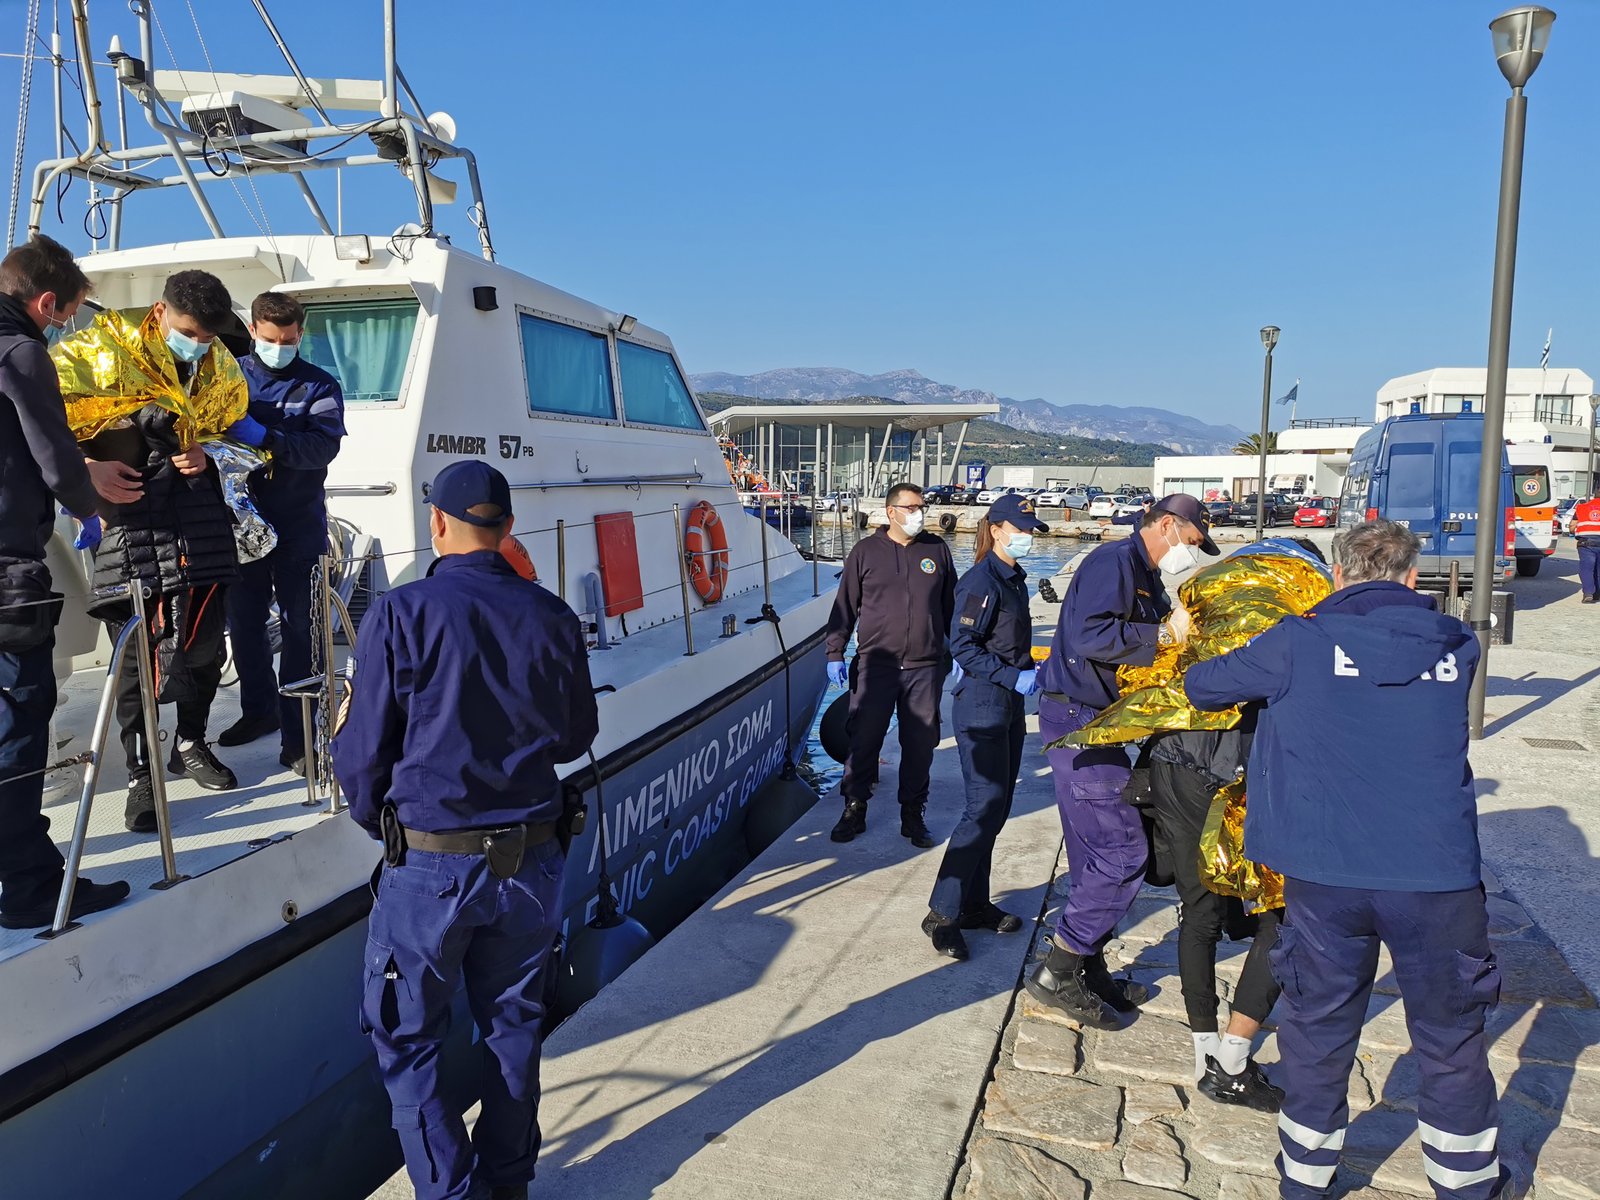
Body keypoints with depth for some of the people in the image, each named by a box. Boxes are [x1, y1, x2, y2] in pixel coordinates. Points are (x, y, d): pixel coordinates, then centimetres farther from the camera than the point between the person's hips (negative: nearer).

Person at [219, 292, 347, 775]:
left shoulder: (319, 386, 1)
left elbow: (325, 445, -14)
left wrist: (264, 437, -28)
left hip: (299, 528, -3)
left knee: (299, 629, -2)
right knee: (244, 624, 12)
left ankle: (297, 735, 3)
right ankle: (258, 710, 33)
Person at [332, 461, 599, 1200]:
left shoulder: (400, 615, -12)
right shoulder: (552, 619, -3)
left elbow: (361, 751, -8)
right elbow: (575, 738, 8)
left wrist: (379, 823, 11)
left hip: (431, 866, -3)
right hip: (531, 860, 4)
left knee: (407, 1040, 15)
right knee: (512, 1027, 20)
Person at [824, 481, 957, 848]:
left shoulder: (937, 549, 8)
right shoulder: (865, 551, 3)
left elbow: (951, 606, 14)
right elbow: (845, 605, 6)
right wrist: (835, 653, 1)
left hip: (925, 667, 2)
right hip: (875, 663, -1)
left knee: (920, 744, 7)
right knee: (863, 739, 2)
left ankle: (913, 815, 21)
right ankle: (854, 810, 17)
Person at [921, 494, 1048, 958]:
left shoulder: (1014, 579, 14)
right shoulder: (981, 581, -14)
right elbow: (962, 646, -19)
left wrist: (1030, 670, 7)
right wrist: (1015, 677, -21)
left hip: (1008, 705, 9)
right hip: (981, 705, -9)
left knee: (996, 807, 12)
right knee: (984, 808, -9)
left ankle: (974, 904, 22)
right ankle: (942, 914, -1)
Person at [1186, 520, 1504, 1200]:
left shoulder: (1298, 642, -3)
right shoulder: (1456, 647, 6)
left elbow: (1202, 687, 6)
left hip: (1326, 875, -1)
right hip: (1439, 878, 1)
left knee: (1318, 1032, 16)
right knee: (1450, 1041, 20)